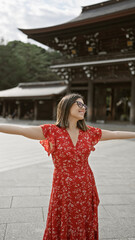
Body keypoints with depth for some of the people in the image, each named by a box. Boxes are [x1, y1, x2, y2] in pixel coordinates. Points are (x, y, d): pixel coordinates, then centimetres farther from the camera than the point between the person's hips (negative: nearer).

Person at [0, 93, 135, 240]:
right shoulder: (52, 131, -10)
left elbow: (115, 134, 12)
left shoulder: (89, 132, 3)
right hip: (64, 190, -3)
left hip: (86, 188, 3)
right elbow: (20, 130, -19)